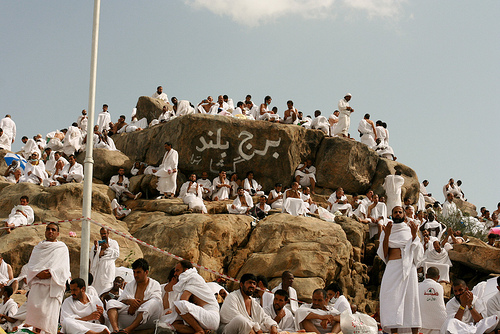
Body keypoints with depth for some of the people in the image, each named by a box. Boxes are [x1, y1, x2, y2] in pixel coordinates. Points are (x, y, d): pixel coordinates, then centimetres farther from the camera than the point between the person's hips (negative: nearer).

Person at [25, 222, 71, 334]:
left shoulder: (62, 248, 11)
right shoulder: (38, 247, 22)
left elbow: (63, 268, 0)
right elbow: (31, 265, 13)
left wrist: (50, 273, -13)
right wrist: (38, 273, -8)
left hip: (53, 284, -3)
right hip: (37, 282, 3)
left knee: (49, 310, -15)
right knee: (33, 306, -13)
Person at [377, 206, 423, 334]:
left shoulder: (409, 230, 16)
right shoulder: (386, 231, 17)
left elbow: (418, 252, 8)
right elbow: (383, 254, 6)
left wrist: (414, 235, -4)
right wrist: (387, 235, -5)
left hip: (408, 267, 0)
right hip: (392, 266, 1)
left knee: (411, 297, -9)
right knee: (392, 297, -11)